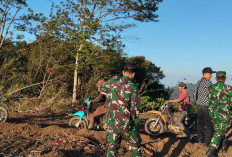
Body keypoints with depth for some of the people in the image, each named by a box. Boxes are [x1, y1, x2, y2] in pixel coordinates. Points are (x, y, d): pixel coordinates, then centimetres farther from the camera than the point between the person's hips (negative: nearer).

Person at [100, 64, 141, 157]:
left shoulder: (112, 82, 0)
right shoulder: (133, 88, -12)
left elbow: (102, 88, 22)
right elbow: (134, 109, -13)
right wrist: (136, 123, 1)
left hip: (111, 122, 4)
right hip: (126, 123, -4)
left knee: (112, 148, 13)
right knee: (135, 147, 16)